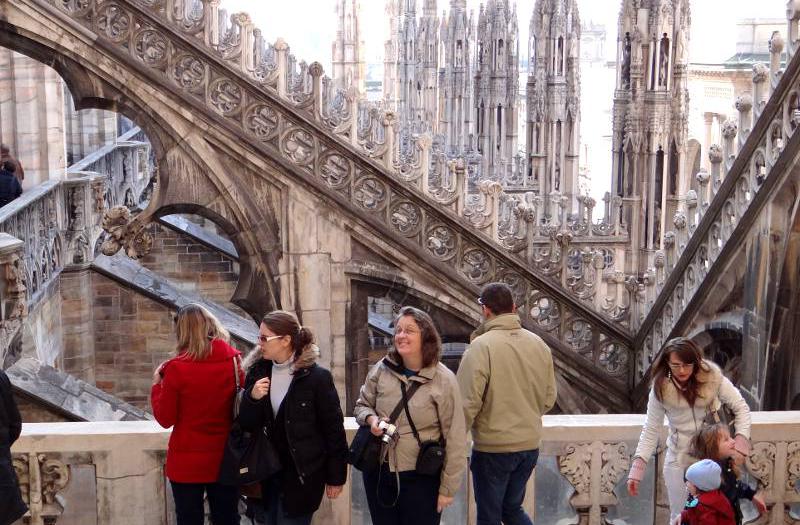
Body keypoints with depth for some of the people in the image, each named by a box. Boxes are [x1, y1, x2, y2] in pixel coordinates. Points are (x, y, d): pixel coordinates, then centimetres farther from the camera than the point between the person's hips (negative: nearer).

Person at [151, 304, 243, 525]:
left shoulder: (177, 368, -15)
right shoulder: (234, 361, -5)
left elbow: (165, 419, -7)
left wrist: (157, 383, 6)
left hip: (187, 462, -3)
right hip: (226, 459, 3)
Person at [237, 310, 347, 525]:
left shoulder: (317, 377, -13)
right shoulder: (258, 372, 2)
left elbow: (334, 428, -8)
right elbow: (247, 425, 3)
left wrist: (336, 476, -6)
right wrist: (252, 398, -17)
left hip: (303, 475, -5)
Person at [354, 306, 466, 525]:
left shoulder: (443, 380, -12)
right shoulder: (381, 370, -2)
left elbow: (455, 439, -10)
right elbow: (362, 406, 14)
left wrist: (447, 488, -9)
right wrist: (371, 419, -11)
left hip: (421, 478, -3)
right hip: (378, 473, 4)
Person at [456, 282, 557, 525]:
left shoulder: (481, 346, -17)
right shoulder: (539, 344, 3)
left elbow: (468, 402, -20)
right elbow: (549, 398, 9)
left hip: (493, 446, -6)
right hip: (530, 444, 6)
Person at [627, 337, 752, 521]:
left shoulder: (712, 377, -13)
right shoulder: (661, 389, -11)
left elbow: (741, 408, -8)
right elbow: (651, 430, -7)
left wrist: (741, 442, -22)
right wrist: (638, 467, -15)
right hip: (679, 459, 0)